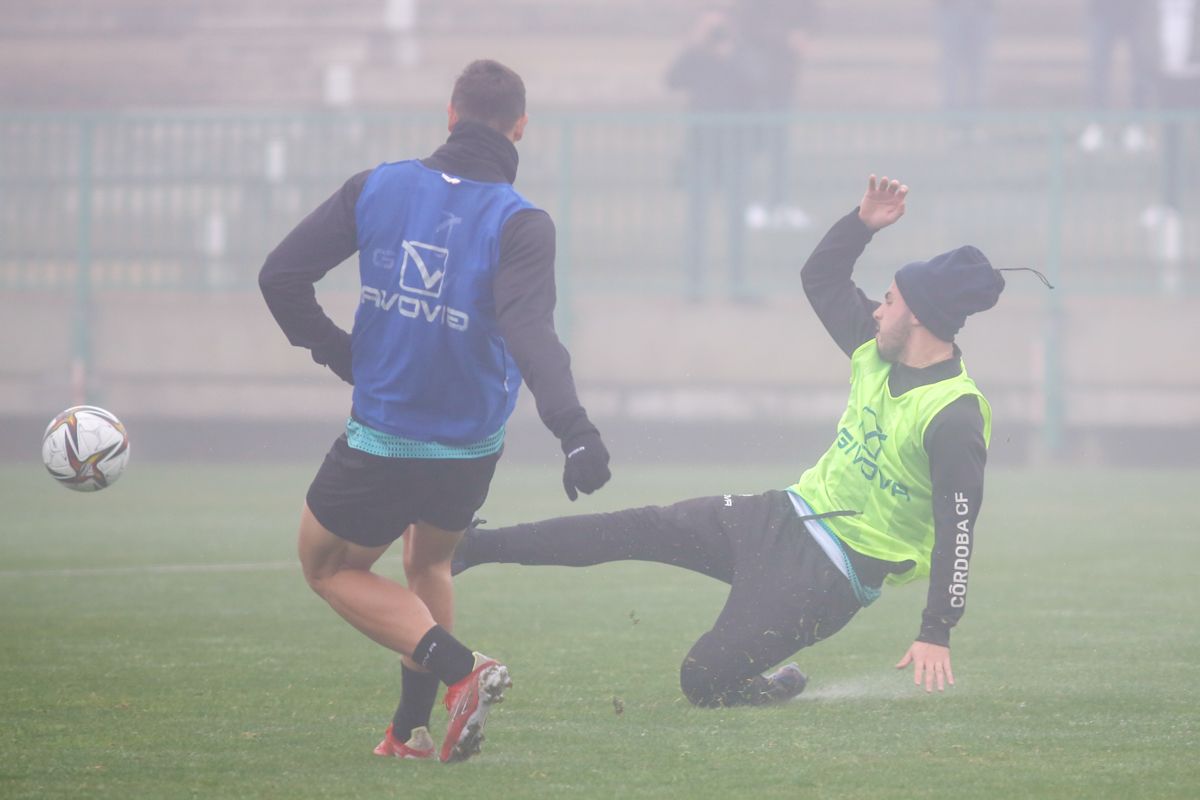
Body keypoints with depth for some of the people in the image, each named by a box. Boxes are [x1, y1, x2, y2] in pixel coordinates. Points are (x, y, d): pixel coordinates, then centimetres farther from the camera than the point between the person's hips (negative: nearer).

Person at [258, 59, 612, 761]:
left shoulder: (379, 187, -7)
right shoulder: (519, 223, -14)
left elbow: (281, 276, -5)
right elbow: (531, 334, -30)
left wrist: (338, 353, 9)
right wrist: (575, 432, -39)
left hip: (382, 441, -2)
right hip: (471, 450, 2)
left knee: (329, 567, 15)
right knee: (429, 564, 28)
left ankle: (460, 669, -8)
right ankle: (412, 730, 27)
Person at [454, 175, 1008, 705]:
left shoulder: (955, 418, -21)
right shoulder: (877, 351, 5)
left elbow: (957, 530, -25)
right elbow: (820, 277, 20)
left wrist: (936, 634, -31)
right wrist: (862, 223, 3)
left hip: (832, 575, -8)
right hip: (785, 517, 8)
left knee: (705, 679, -15)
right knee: (637, 530, -1)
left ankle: (778, 690, 16)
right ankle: (473, 548, 4)